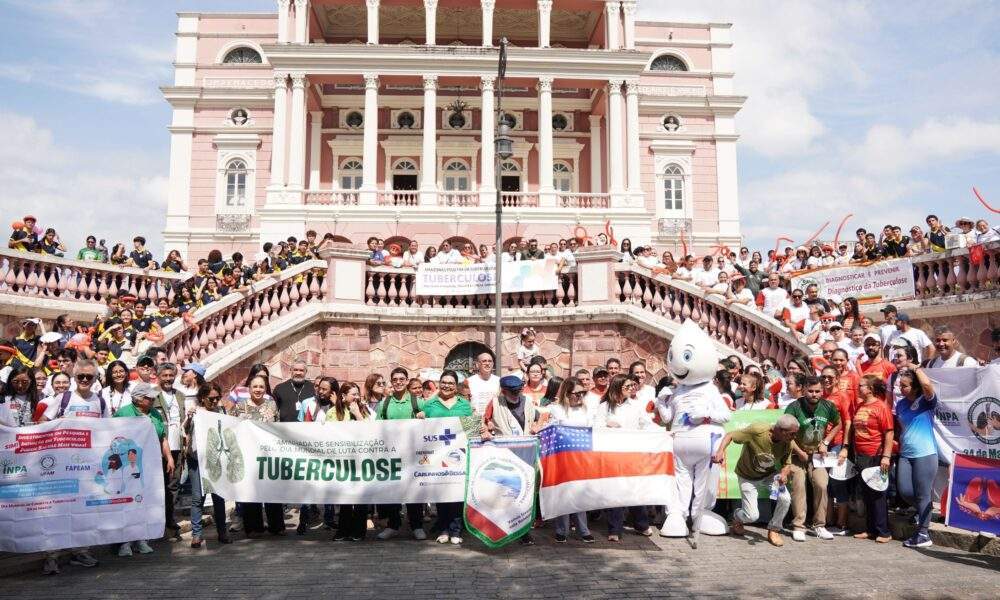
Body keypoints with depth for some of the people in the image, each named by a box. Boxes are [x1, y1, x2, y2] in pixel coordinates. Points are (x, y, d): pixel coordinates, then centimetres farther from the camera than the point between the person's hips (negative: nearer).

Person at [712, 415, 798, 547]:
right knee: (752, 516, -9)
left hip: (769, 475, 4)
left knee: (785, 498, -23)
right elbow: (730, 435, -26)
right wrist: (721, 451, -43)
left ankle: (773, 530, 4)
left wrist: (784, 474, -28)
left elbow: (787, 464, -5)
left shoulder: (787, 443, -18)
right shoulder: (757, 431, -34)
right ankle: (737, 518, 31)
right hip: (747, 477, -4)